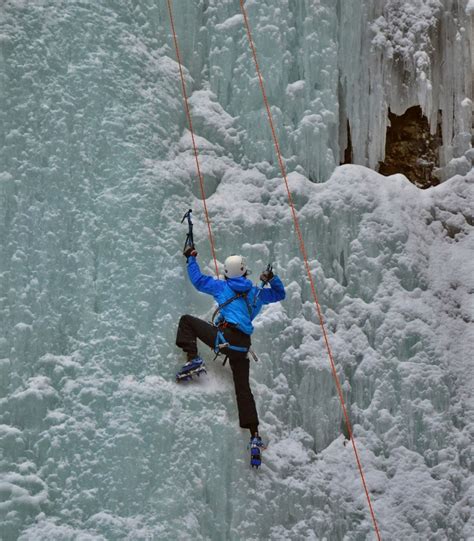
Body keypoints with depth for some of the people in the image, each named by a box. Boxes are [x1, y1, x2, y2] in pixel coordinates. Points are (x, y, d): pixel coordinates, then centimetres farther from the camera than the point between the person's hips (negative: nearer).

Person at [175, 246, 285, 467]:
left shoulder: (222, 287, 11)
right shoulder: (256, 293, 18)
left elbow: (198, 279, 20)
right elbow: (280, 294, 33)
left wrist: (191, 258, 33)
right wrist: (272, 279, 24)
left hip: (223, 336, -4)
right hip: (243, 345, 4)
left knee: (187, 320, 15)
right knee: (243, 389, 7)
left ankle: (193, 360, -3)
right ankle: (254, 436, -2)